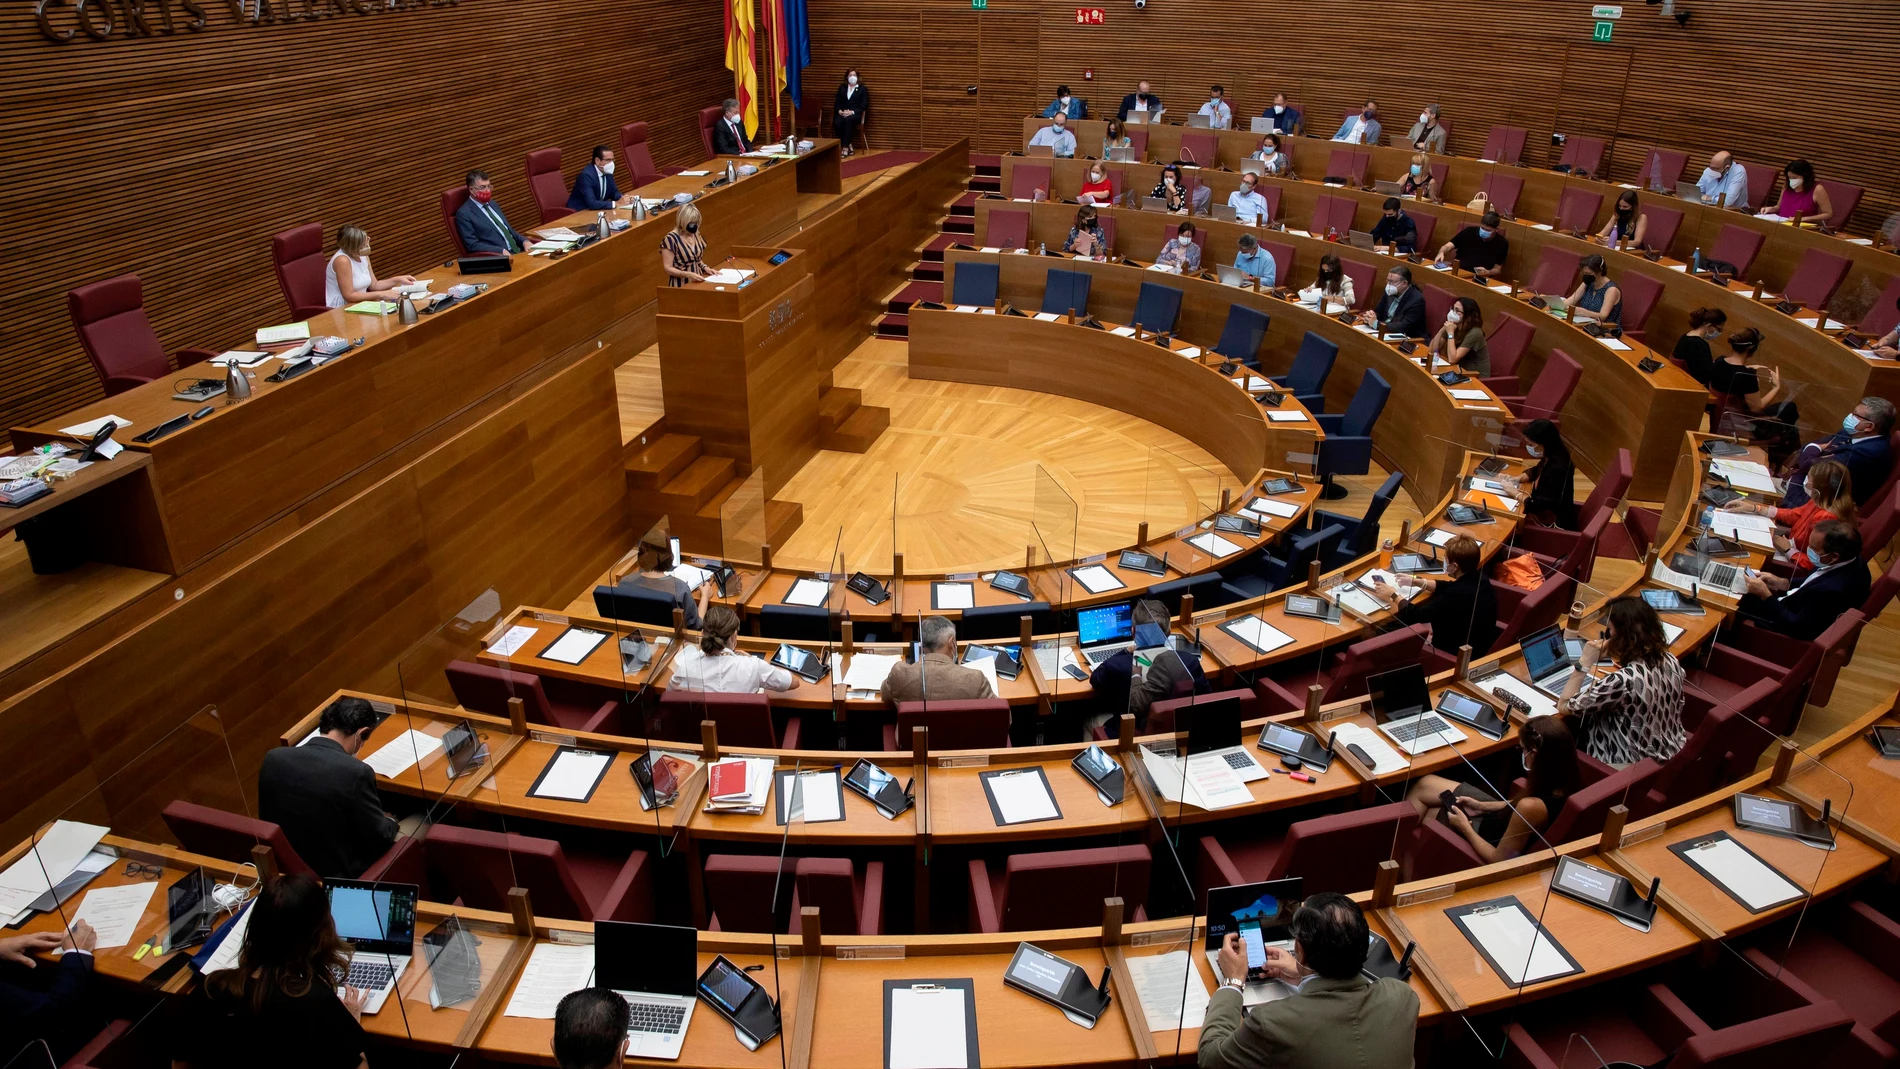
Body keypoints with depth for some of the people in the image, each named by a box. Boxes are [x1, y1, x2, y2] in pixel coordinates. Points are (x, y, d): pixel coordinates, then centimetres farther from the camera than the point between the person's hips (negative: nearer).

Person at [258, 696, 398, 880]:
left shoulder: (273, 758, -9)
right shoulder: (356, 773, -26)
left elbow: (265, 820, 6)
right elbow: (380, 838, -15)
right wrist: (391, 823, 7)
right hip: (339, 875, -6)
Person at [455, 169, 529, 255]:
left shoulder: (493, 204, 19)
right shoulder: (464, 213, -3)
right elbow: (473, 245, -10)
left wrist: (524, 241, 5)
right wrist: (501, 251, -20)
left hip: (517, 251, 7)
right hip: (497, 258, -7)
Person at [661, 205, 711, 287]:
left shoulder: (696, 235, 10)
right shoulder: (671, 239, -10)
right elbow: (668, 268, -10)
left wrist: (705, 268, 3)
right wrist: (688, 275, -22)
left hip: (697, 282, 6)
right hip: (681, 285, -5)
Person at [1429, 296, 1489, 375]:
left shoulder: (1474, 333, -21)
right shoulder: (1454, 327, 0)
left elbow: (1452, 359, -26)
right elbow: (1432, 350, -5)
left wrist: (1450, 333, -23)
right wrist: (1443, 329, -14)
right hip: (1461, 372, 6)